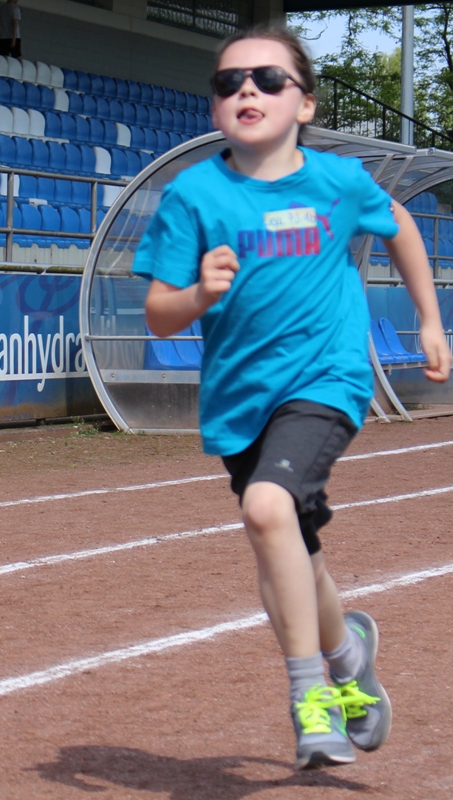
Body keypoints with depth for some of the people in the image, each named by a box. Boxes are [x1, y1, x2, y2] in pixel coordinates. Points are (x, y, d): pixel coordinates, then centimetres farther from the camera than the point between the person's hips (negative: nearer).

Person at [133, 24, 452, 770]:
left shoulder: (339, 181, -4)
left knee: (268, 504, -30)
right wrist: (200, 295, -27)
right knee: (286, 573, 14)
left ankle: (310, 691, -17)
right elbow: (158, 316, -6)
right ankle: (345, 652, 45)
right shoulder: (193, 194, -6)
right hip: (238, 397, 3)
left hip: (326, 379, -3)